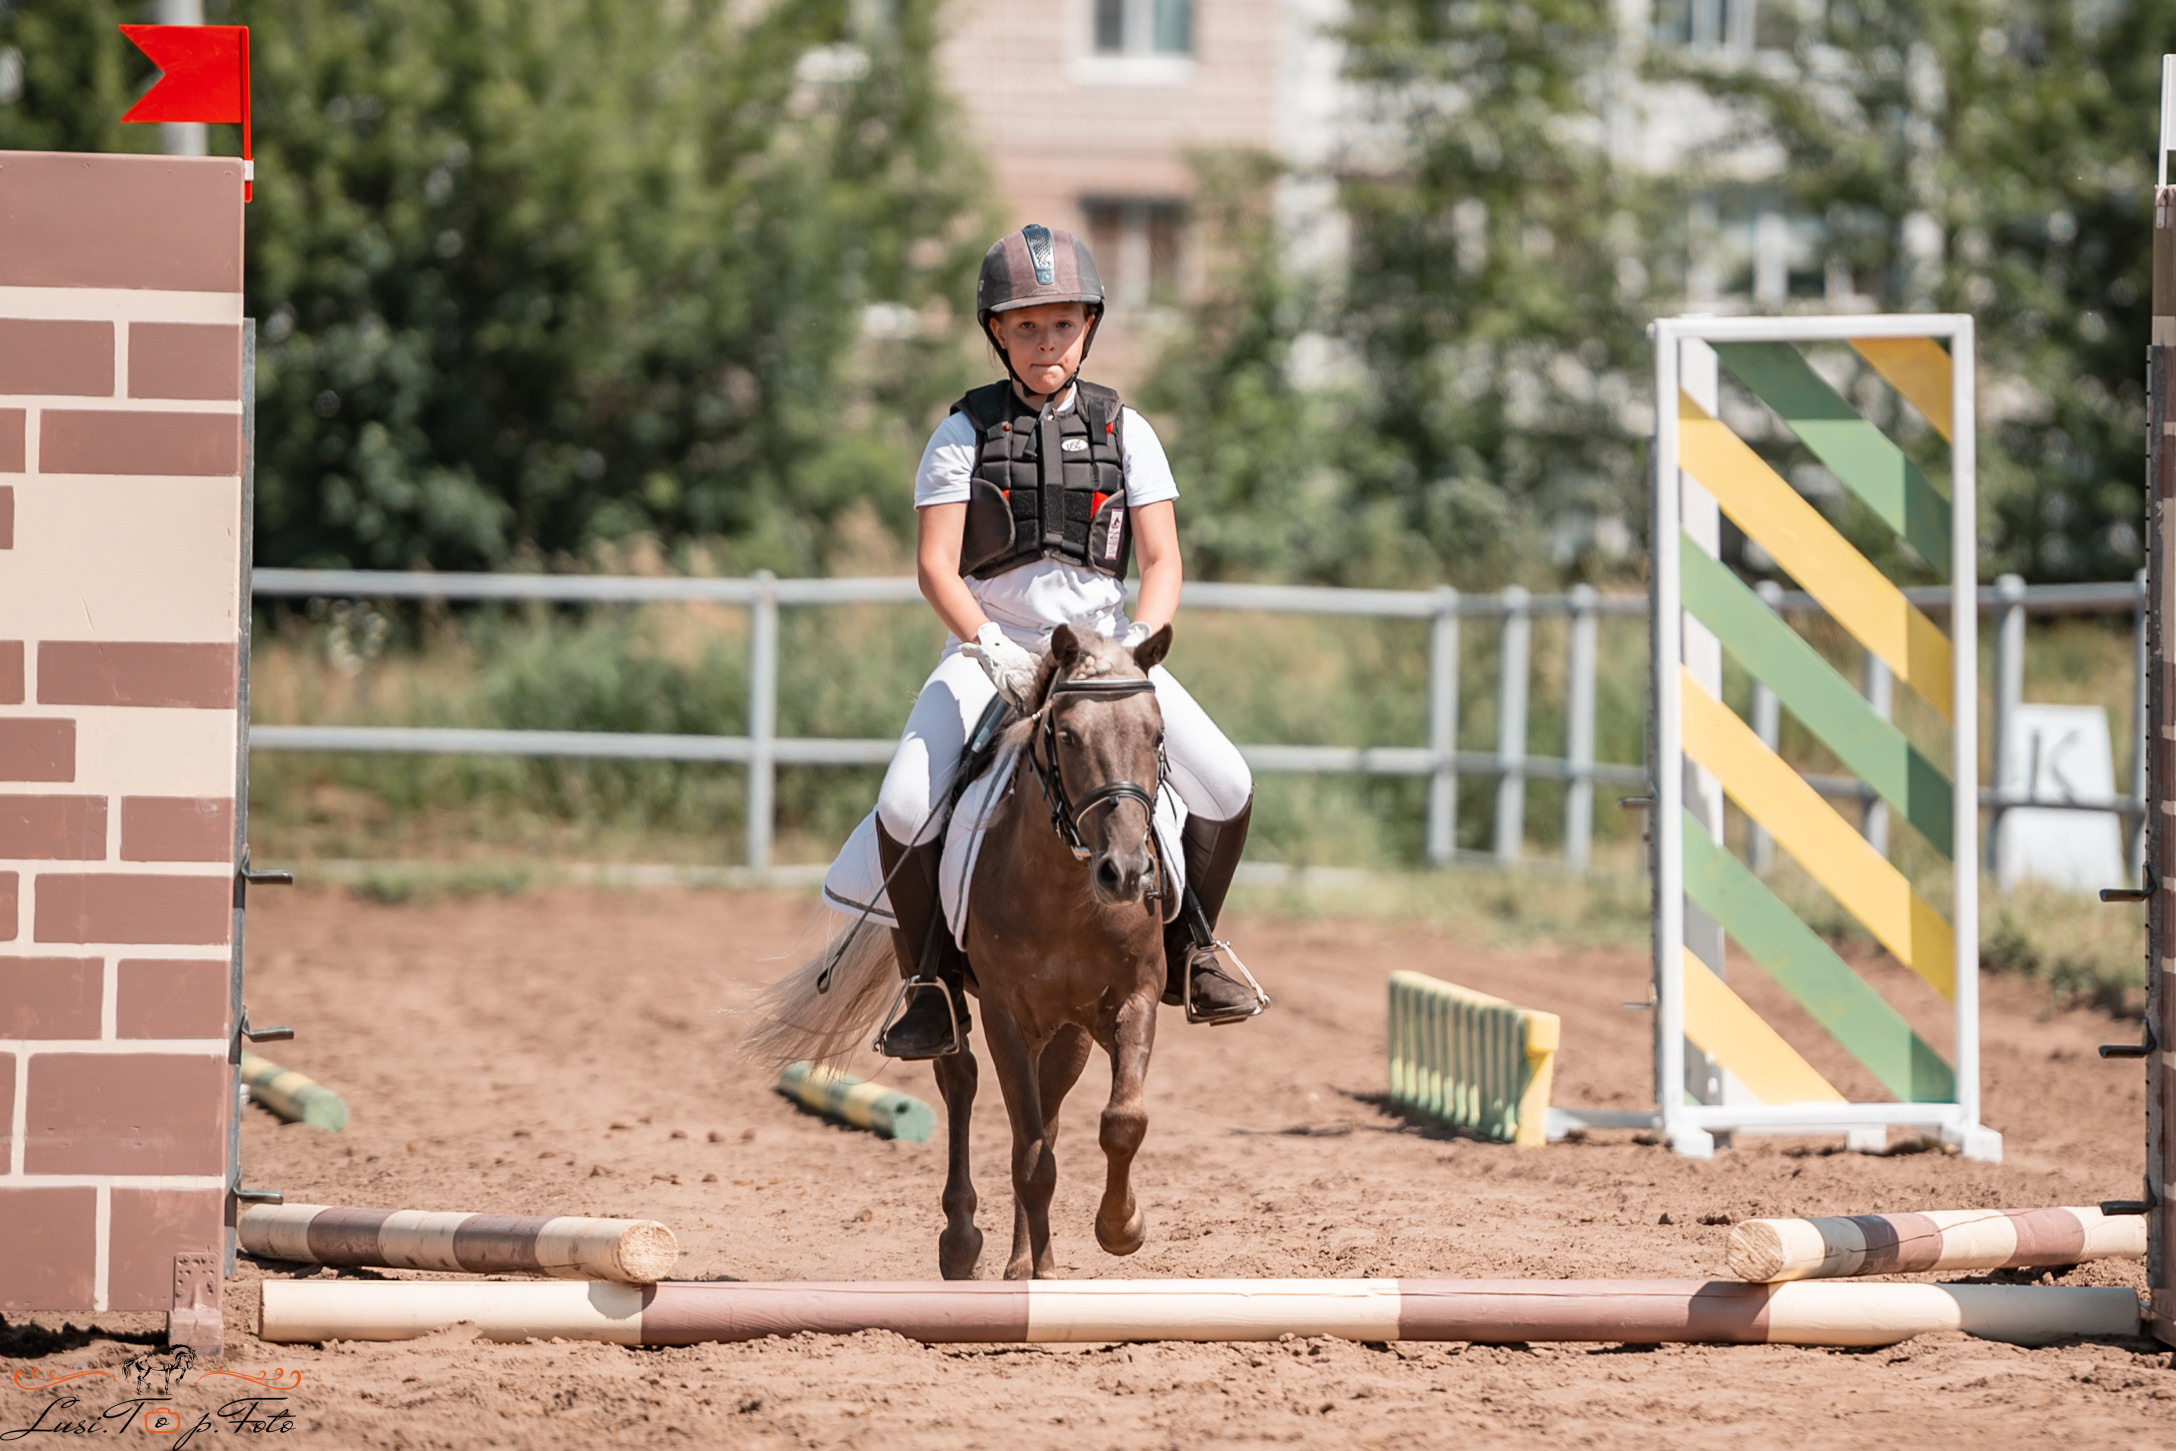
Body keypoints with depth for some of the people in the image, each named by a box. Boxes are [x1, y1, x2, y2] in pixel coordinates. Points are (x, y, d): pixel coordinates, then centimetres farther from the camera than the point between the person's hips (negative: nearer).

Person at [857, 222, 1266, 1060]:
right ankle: (933, 983, -3)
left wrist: (1139, 638, -21)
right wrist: (988, 647, -27)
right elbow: (935, 566, -9)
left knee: (1226, 789, -13)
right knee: (904, 811, -22)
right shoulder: (965, 434, -1)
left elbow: (1162, 559, -1)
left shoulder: (1123, 432, 4)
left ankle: (1189, 948, 9)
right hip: (990, 650, -2)